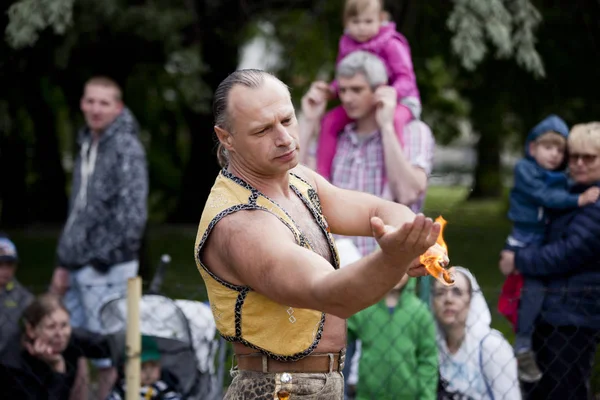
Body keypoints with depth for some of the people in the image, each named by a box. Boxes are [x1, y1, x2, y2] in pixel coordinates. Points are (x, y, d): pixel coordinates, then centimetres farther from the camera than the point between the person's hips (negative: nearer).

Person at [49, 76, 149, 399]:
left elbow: (132, 214, -19)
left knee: (107, 355, -1)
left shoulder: (126, 149, -11)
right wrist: (64, 262, 14)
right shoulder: (87, 145, 15)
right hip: (78, 269, 8)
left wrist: (102, 258, -16)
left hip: (107, 271, -8)